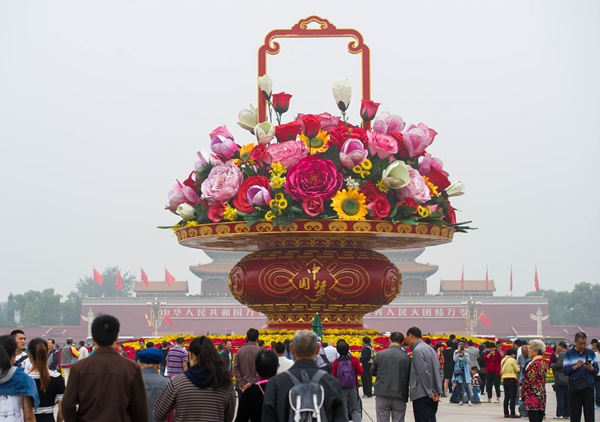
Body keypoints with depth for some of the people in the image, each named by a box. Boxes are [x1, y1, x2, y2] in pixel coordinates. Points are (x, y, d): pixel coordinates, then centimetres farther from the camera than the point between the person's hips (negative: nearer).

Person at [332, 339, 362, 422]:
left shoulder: (336, 362, -11)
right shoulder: (354, 359, -11)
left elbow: (333, 376, -6)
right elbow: (360, 372, -6)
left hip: (341, 389, 0)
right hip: (353, 387, 0)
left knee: (343, 410, 8)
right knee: (355, 409, 10)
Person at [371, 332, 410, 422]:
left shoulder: (380, 354, -4)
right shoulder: (406, 357, -5)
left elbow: (373, 371, 8)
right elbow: (410, 377, 3)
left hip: (382, 394, 0)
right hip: (399, 396, 0)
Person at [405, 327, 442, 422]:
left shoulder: (417, 350, -11)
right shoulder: (429, 349, 16)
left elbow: (424, 373, -18)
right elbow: (438, 371, 16)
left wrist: (430, 392, -13)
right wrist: (437, 391, 11)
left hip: (421, 395, -8)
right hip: (434, 395, 9)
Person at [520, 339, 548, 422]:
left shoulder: (535, 364, -15)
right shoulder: (543, 362, 13)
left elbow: (529, 380, -17)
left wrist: (522, 391, -1)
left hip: (533, 396, -9)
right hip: (542, 395, 9)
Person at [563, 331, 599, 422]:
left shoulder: (590, 353, 11)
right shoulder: (569, 354, 4)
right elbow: (565, 371, -3)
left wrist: (590, 368, -12)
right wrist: (576, 366, -16)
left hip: (588, 388, 1)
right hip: (574, 389, -1)